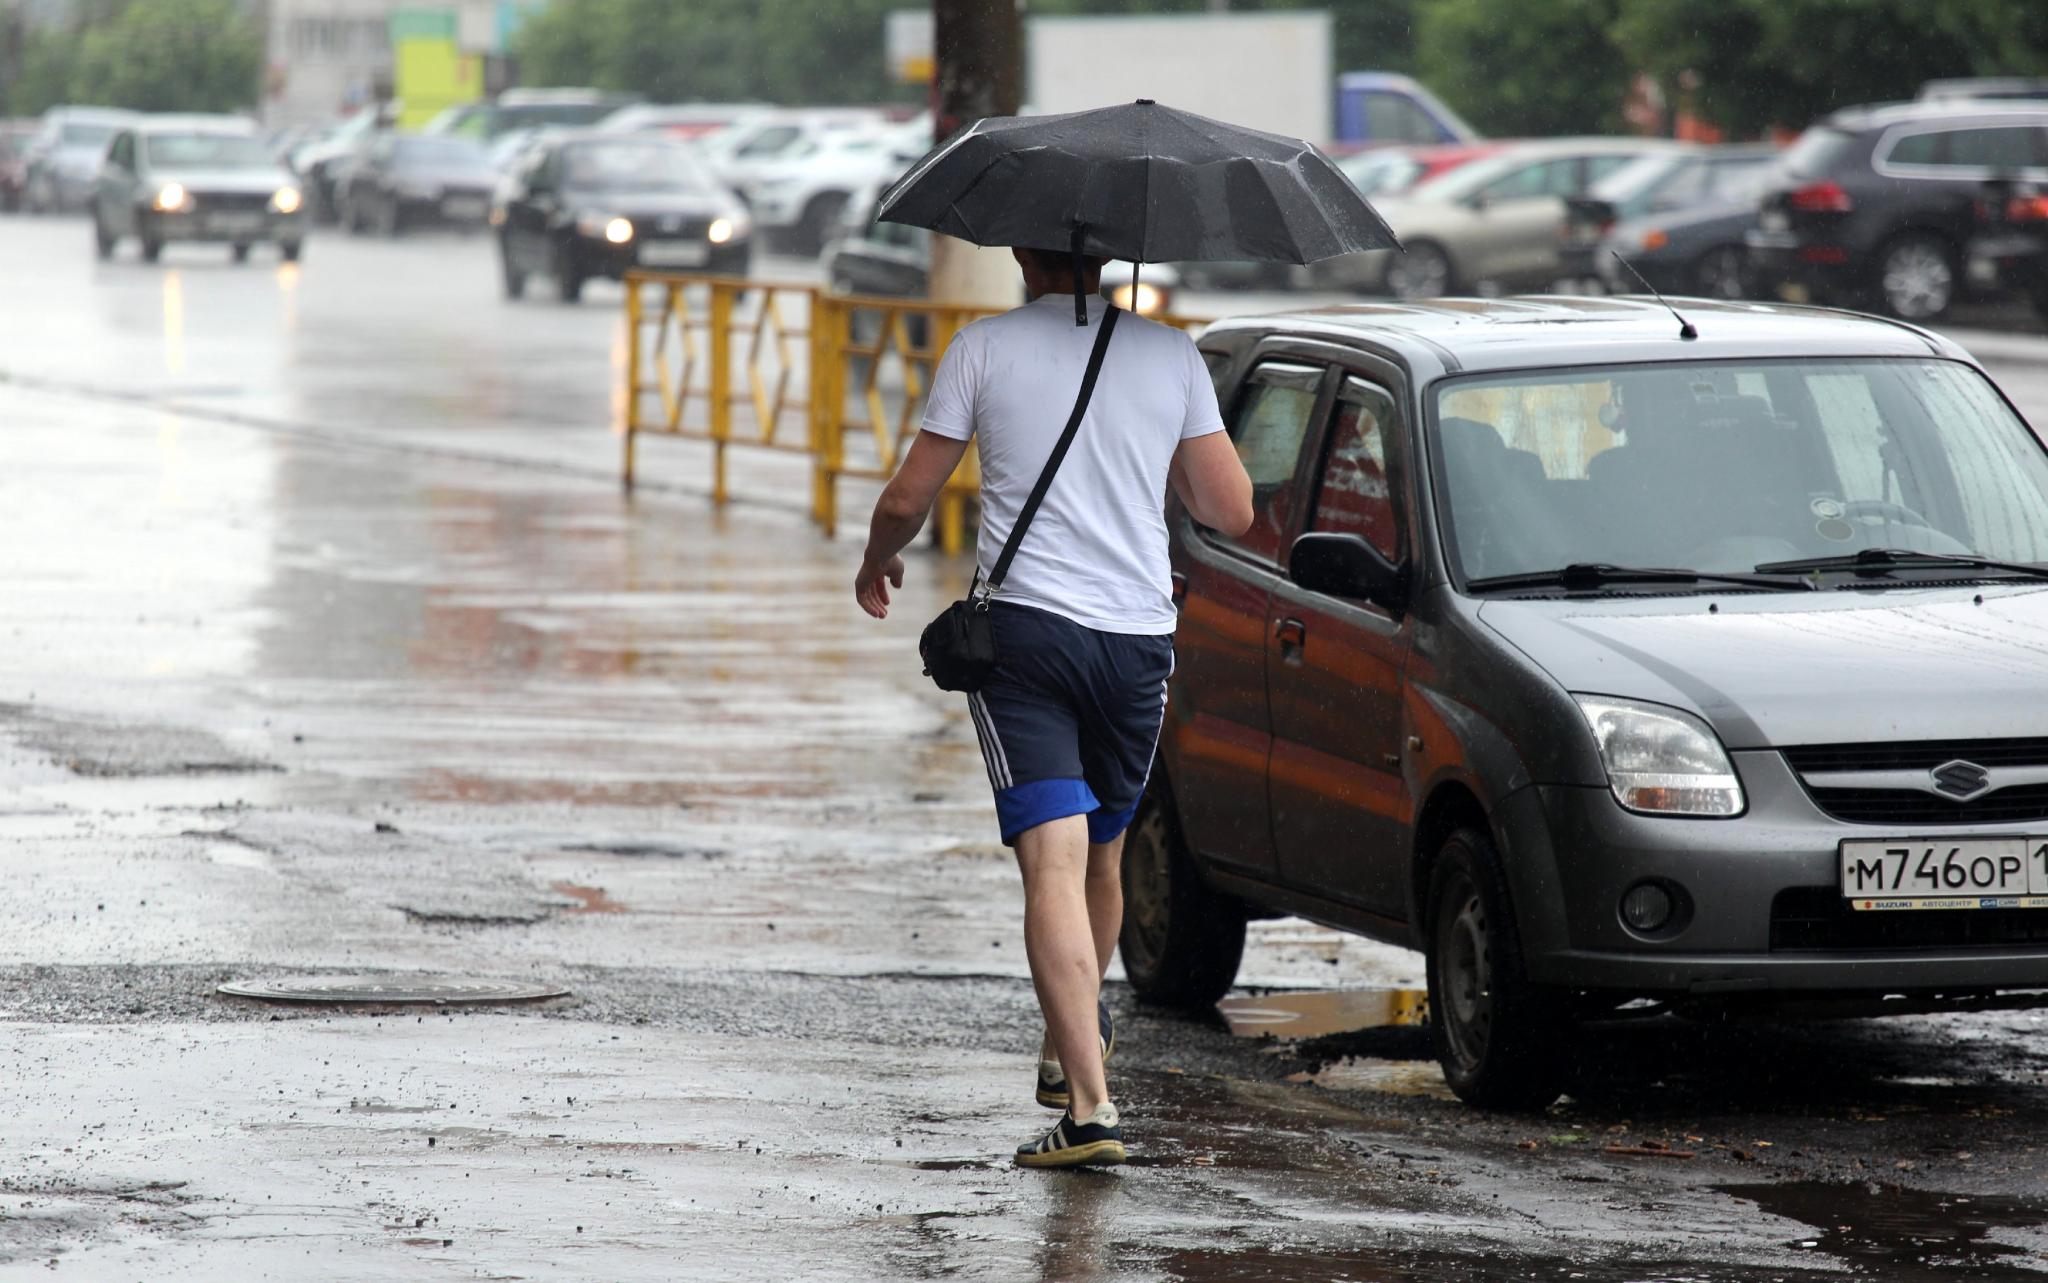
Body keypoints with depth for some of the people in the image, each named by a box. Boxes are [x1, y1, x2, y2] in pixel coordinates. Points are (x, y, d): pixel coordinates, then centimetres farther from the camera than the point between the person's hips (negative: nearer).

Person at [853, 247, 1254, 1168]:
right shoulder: (1171, 355, 6)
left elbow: (907, 499, 3)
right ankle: (1067, 1053, 37)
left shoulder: (983, 349, 0)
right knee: (1100, 858, 21)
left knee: (1053, 865, -11)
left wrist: (877, 563, 25)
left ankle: (1089, 1107, -22)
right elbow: (1233, 512, 6)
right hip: (1139, 634, 3)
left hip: (1024, 626, -3)